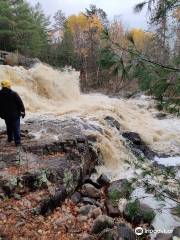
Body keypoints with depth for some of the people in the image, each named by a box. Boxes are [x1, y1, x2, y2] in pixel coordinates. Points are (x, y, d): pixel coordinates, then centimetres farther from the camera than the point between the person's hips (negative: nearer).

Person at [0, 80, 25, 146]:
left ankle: (10, 138, 37)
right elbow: (20, 103, -12)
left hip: (5, 115, 4)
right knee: (16, 128, 2)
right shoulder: (14, 94, -16)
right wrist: (23, 111, -1)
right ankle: (17, 141, 2)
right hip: (15, 114, -4)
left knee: (9, 127, 22)